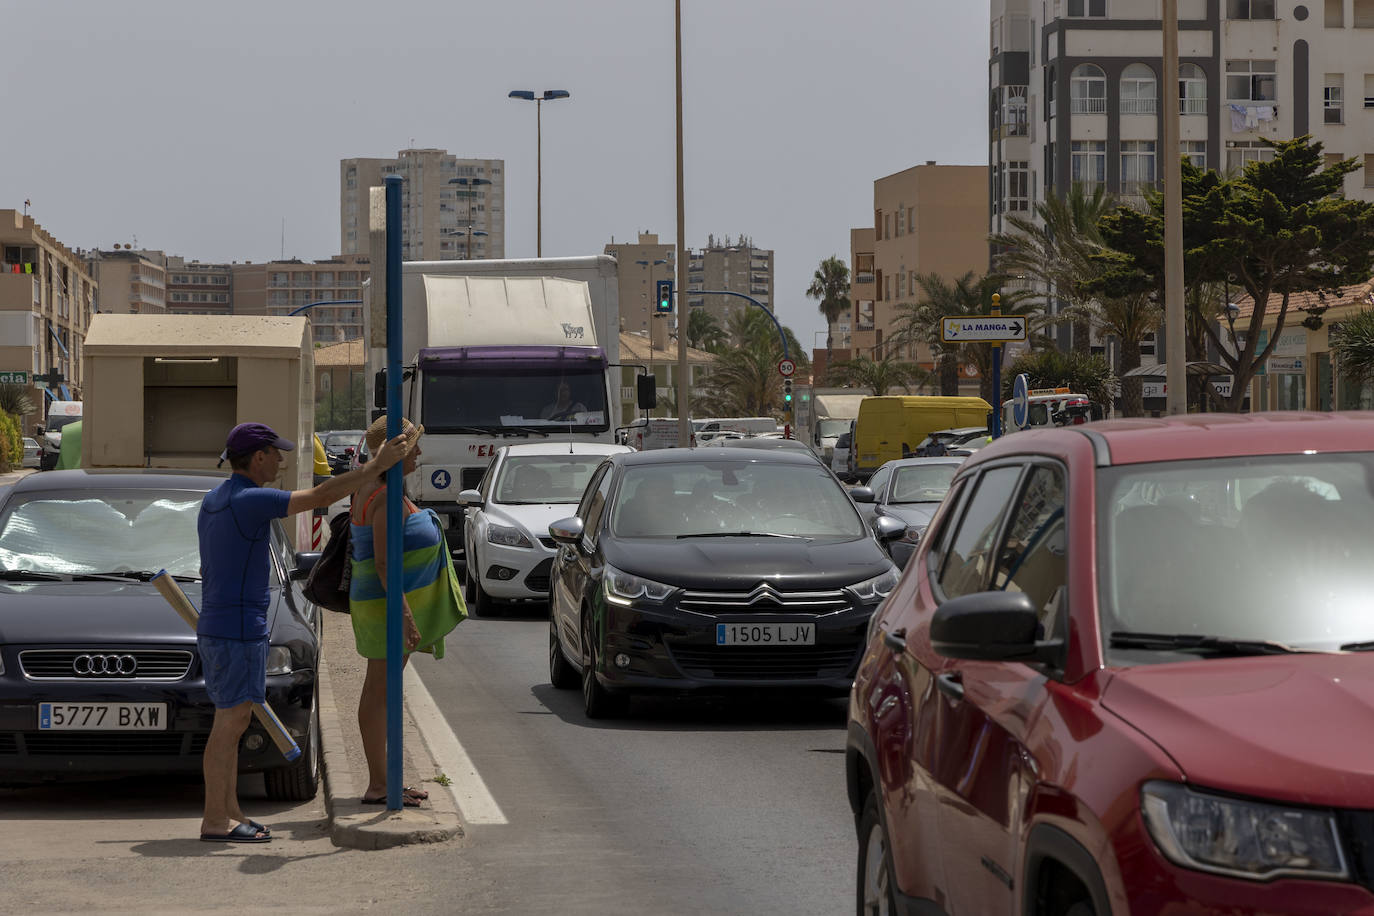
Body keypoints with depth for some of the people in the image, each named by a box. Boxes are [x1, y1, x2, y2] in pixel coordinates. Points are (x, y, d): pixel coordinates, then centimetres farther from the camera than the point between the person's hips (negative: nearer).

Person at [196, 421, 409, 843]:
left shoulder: (212, 501, 14)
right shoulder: (249, 500, -16)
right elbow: (320, 496, -20)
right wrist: (378, 465, -14)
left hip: (215, 629, 10)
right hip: (239, 630, -10)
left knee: (232, 722, 13)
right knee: (230, 723, -6)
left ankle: (229, 812, 17)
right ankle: (215, 820, -4)